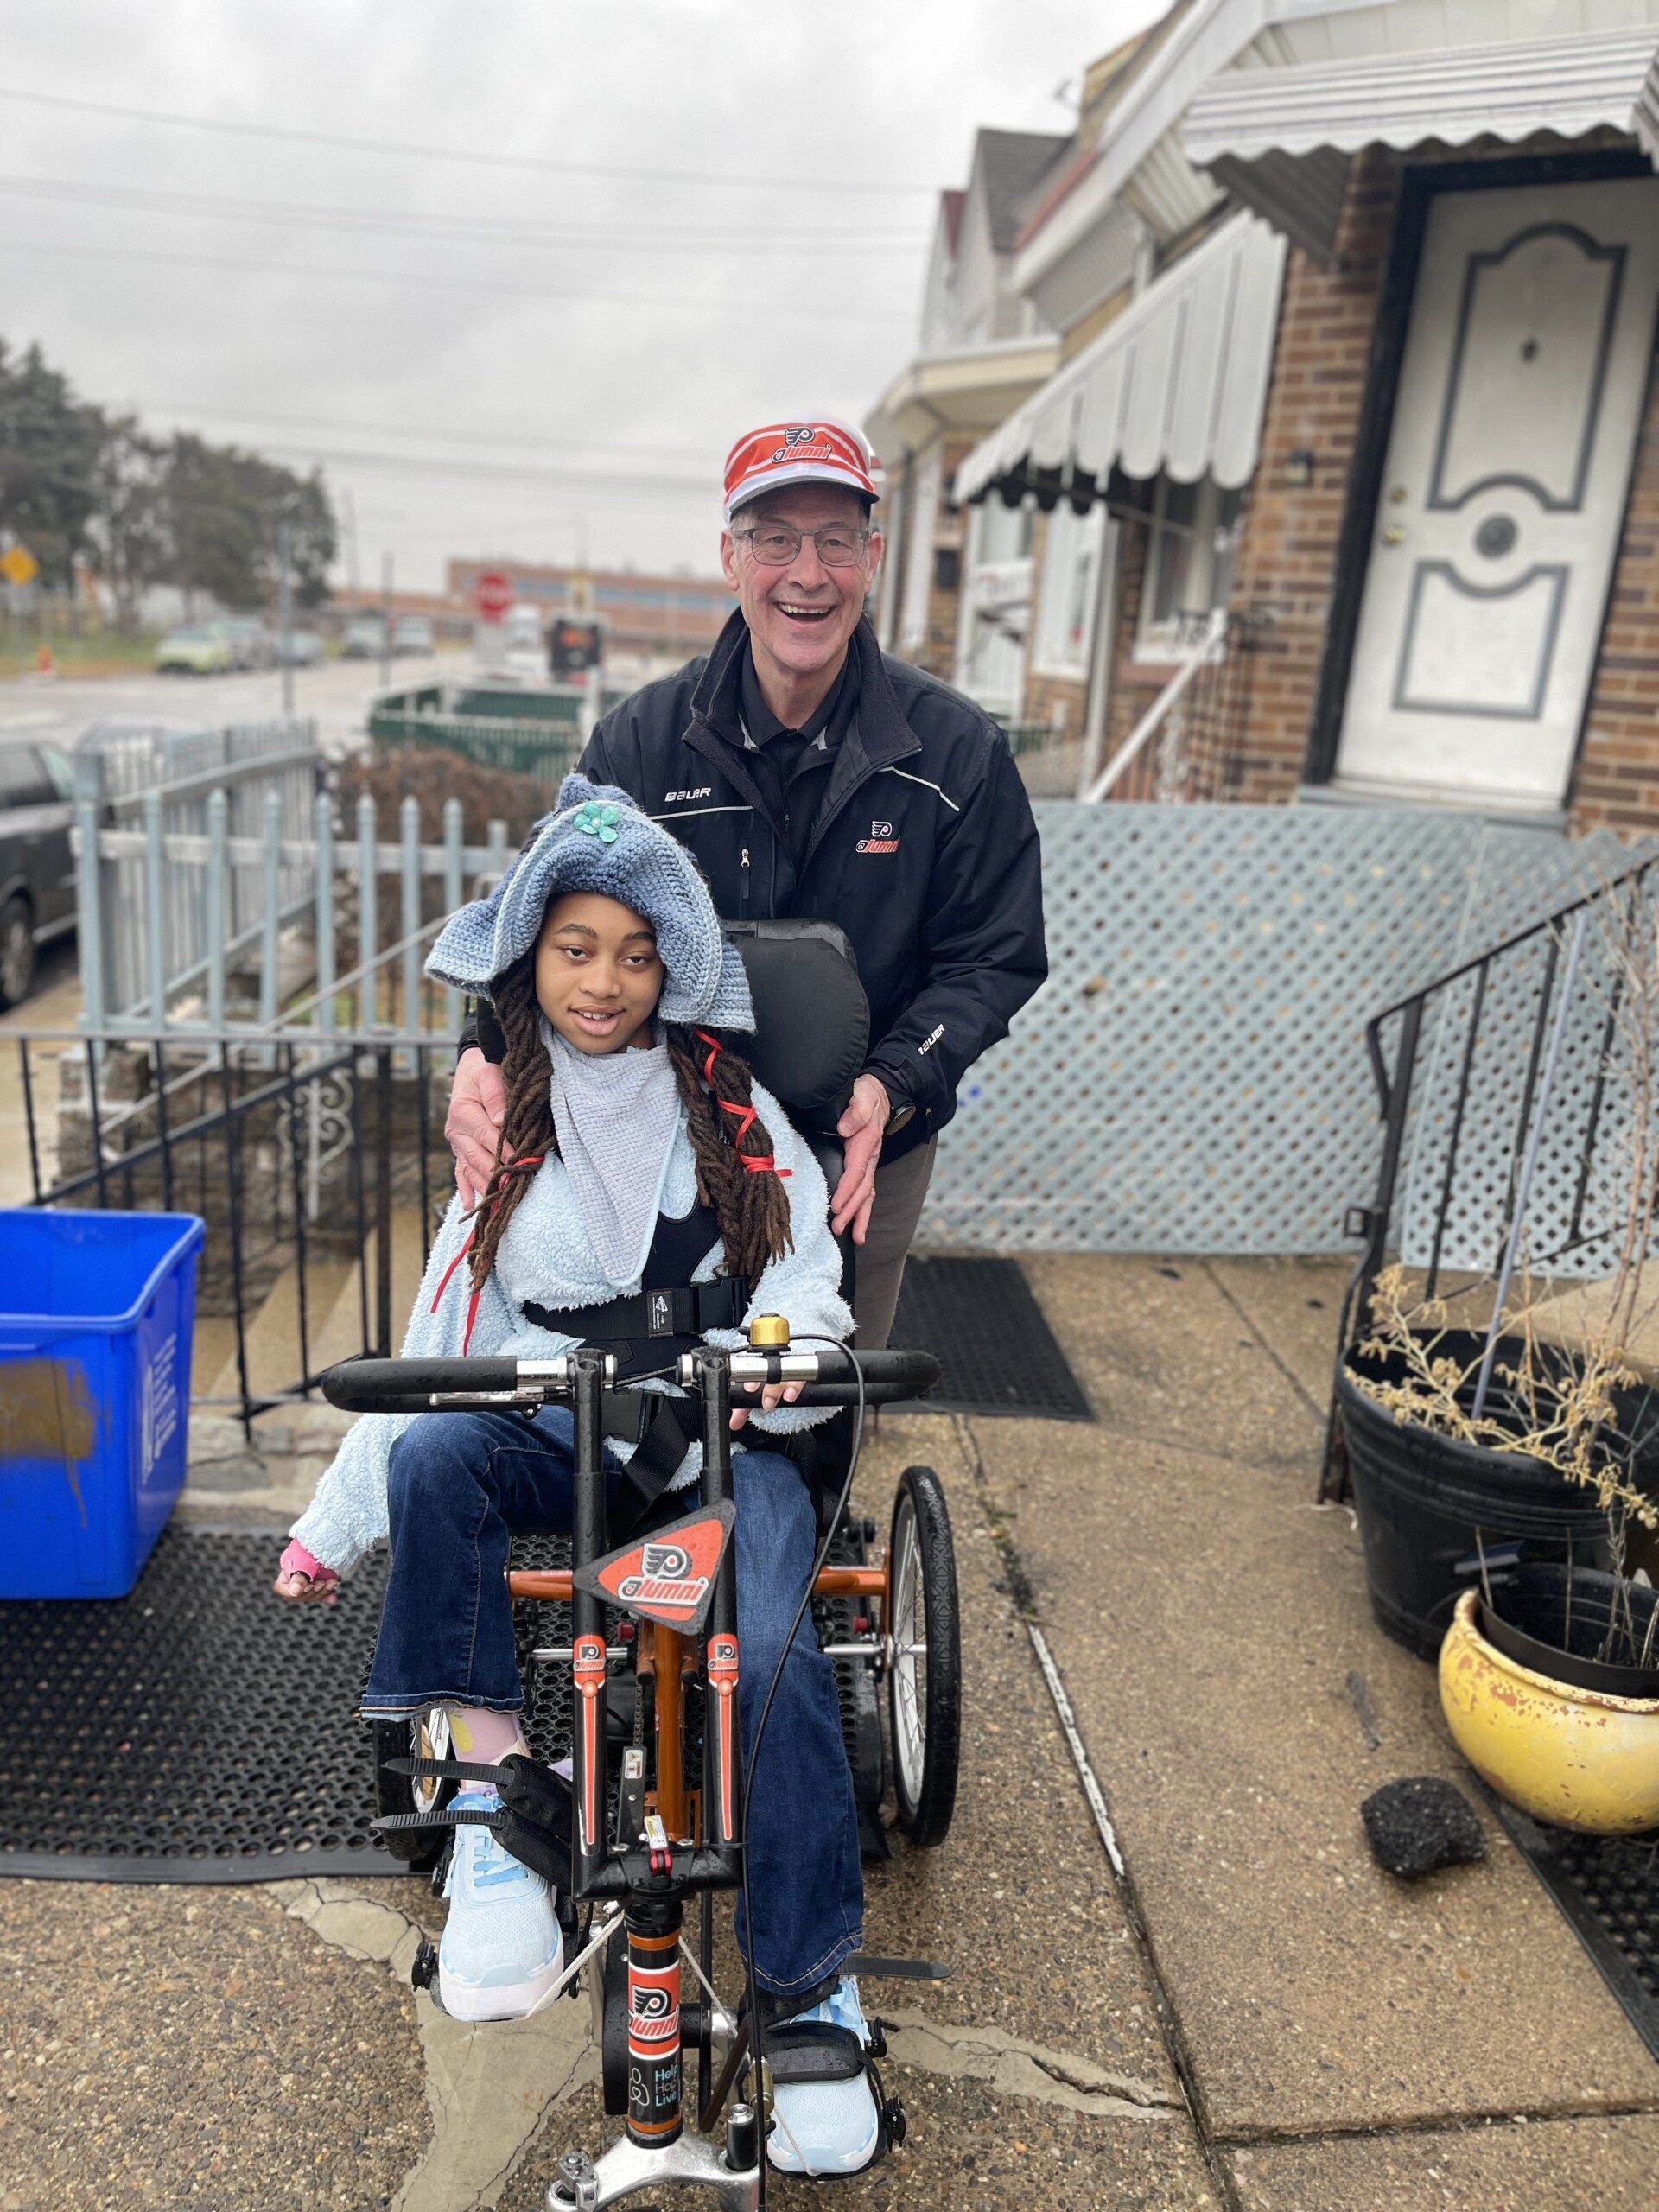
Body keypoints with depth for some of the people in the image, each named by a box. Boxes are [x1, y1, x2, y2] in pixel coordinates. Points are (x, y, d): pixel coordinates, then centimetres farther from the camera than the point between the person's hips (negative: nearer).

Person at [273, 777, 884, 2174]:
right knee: (434, 1454, -31)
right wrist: (334, 1522, 4)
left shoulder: (727, 1107, 3)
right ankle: (493, 1799, -24)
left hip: (726, 1436, -1)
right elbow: (439, 1344, 6)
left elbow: (804, 1265, -2)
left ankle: (815, 1995, -8)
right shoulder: (503, 1126, 6)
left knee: (772, 1655, -26)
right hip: (560, 1433, 2)